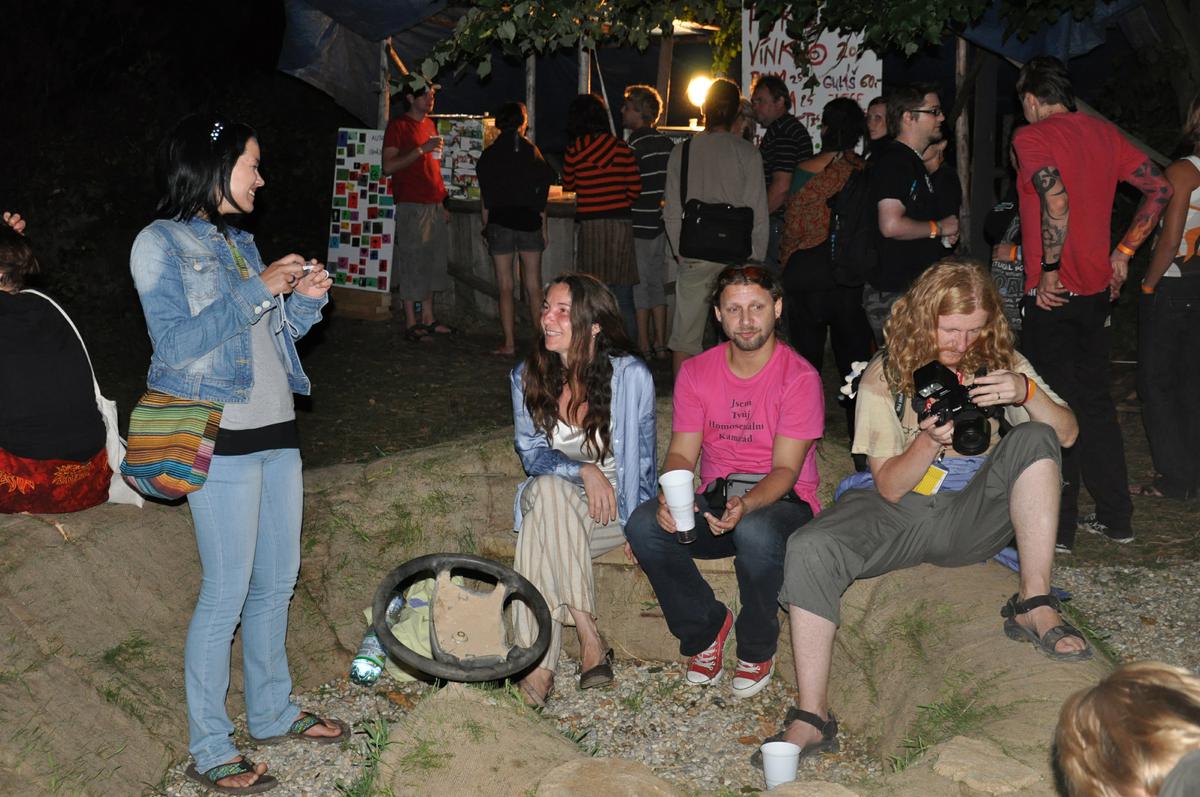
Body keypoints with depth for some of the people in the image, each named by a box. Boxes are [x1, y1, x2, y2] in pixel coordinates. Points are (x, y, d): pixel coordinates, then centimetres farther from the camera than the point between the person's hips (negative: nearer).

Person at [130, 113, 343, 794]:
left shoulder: (240, 244, 15)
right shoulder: (161, 243, -7)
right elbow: (176, 343, -18)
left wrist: (306, 298, 2)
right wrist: (259, 289, -17)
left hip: (277, 430, 8)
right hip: (223, 437, -8)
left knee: (278, 580, 14)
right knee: (227, 592, -4)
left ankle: (273, 712, 29)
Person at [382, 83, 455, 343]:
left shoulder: (430, 125, 17)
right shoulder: (398, 126, -6)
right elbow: (388, 166, -14)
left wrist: (443, 203, 17)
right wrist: (422, 149, -19)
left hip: (434, 205, 8)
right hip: (412, 205, -8)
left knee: (433, 263, 10)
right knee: (412, 264, -4)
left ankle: (428, 318, 18)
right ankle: (411, 324, 0)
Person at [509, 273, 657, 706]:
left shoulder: (630, 376, -8)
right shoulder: (527, 376, 1)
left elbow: (643, 460, 0)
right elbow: (532, 454, 1)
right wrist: (582, 471, -17)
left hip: (614, 508, -3)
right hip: (552, 500, 3)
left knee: (539, 525, -33)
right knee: (546, 488, -35)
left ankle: (538, 664, -32)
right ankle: (589, 639, -33)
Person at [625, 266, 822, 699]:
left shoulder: (799, 376, -8)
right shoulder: (696, 372, 5)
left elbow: (786, 470, -14)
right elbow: (681, 452, 1)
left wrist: (747, 505, -34)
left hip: (781, 502, -3)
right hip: (714, 501, 4)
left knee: (755, 531, -39)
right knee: (644, 524, -26)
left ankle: (758, 648, -10)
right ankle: (706, 626, -3)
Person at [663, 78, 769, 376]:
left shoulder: (682, 152, 1)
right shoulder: (747, 153, -4)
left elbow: (671, 212, 3)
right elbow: (758, 213, -4)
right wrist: (756, 259, 6)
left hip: (694, 259, 1)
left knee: (685, 338, 7)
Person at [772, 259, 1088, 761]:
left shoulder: (998, 361, 3)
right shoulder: (885, 376, -4)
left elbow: (1066, 434, -1)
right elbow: (889, 486, -6)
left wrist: (1027, 392, -21)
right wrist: (929, 440, -26)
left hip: (970, 516, 2)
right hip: (898, 513, -1)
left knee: (1033, 439, -22)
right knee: (809, 549, -29)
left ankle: (1033, 606, -20)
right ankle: (811, 718, -26)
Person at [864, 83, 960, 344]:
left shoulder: (913, 162, 20)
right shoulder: (894, 161, -14)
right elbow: (891, 225, -25)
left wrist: (944, 234, 11)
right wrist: (938, 228, -11)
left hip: (915, 289, 10)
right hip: (894, 293, -10)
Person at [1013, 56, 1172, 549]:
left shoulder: (1031, 136, -10)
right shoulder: (1102, 132, 11)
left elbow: (1056, 201, -25)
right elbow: (1160, 188, 11)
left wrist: (1049, 270, -18)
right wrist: (1123, 253, 13)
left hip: (1053, 295, -7)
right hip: (1097, 288, 7)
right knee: (1095, 403, 15)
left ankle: (1057, 528, 3)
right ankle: (1115, 517, 22)